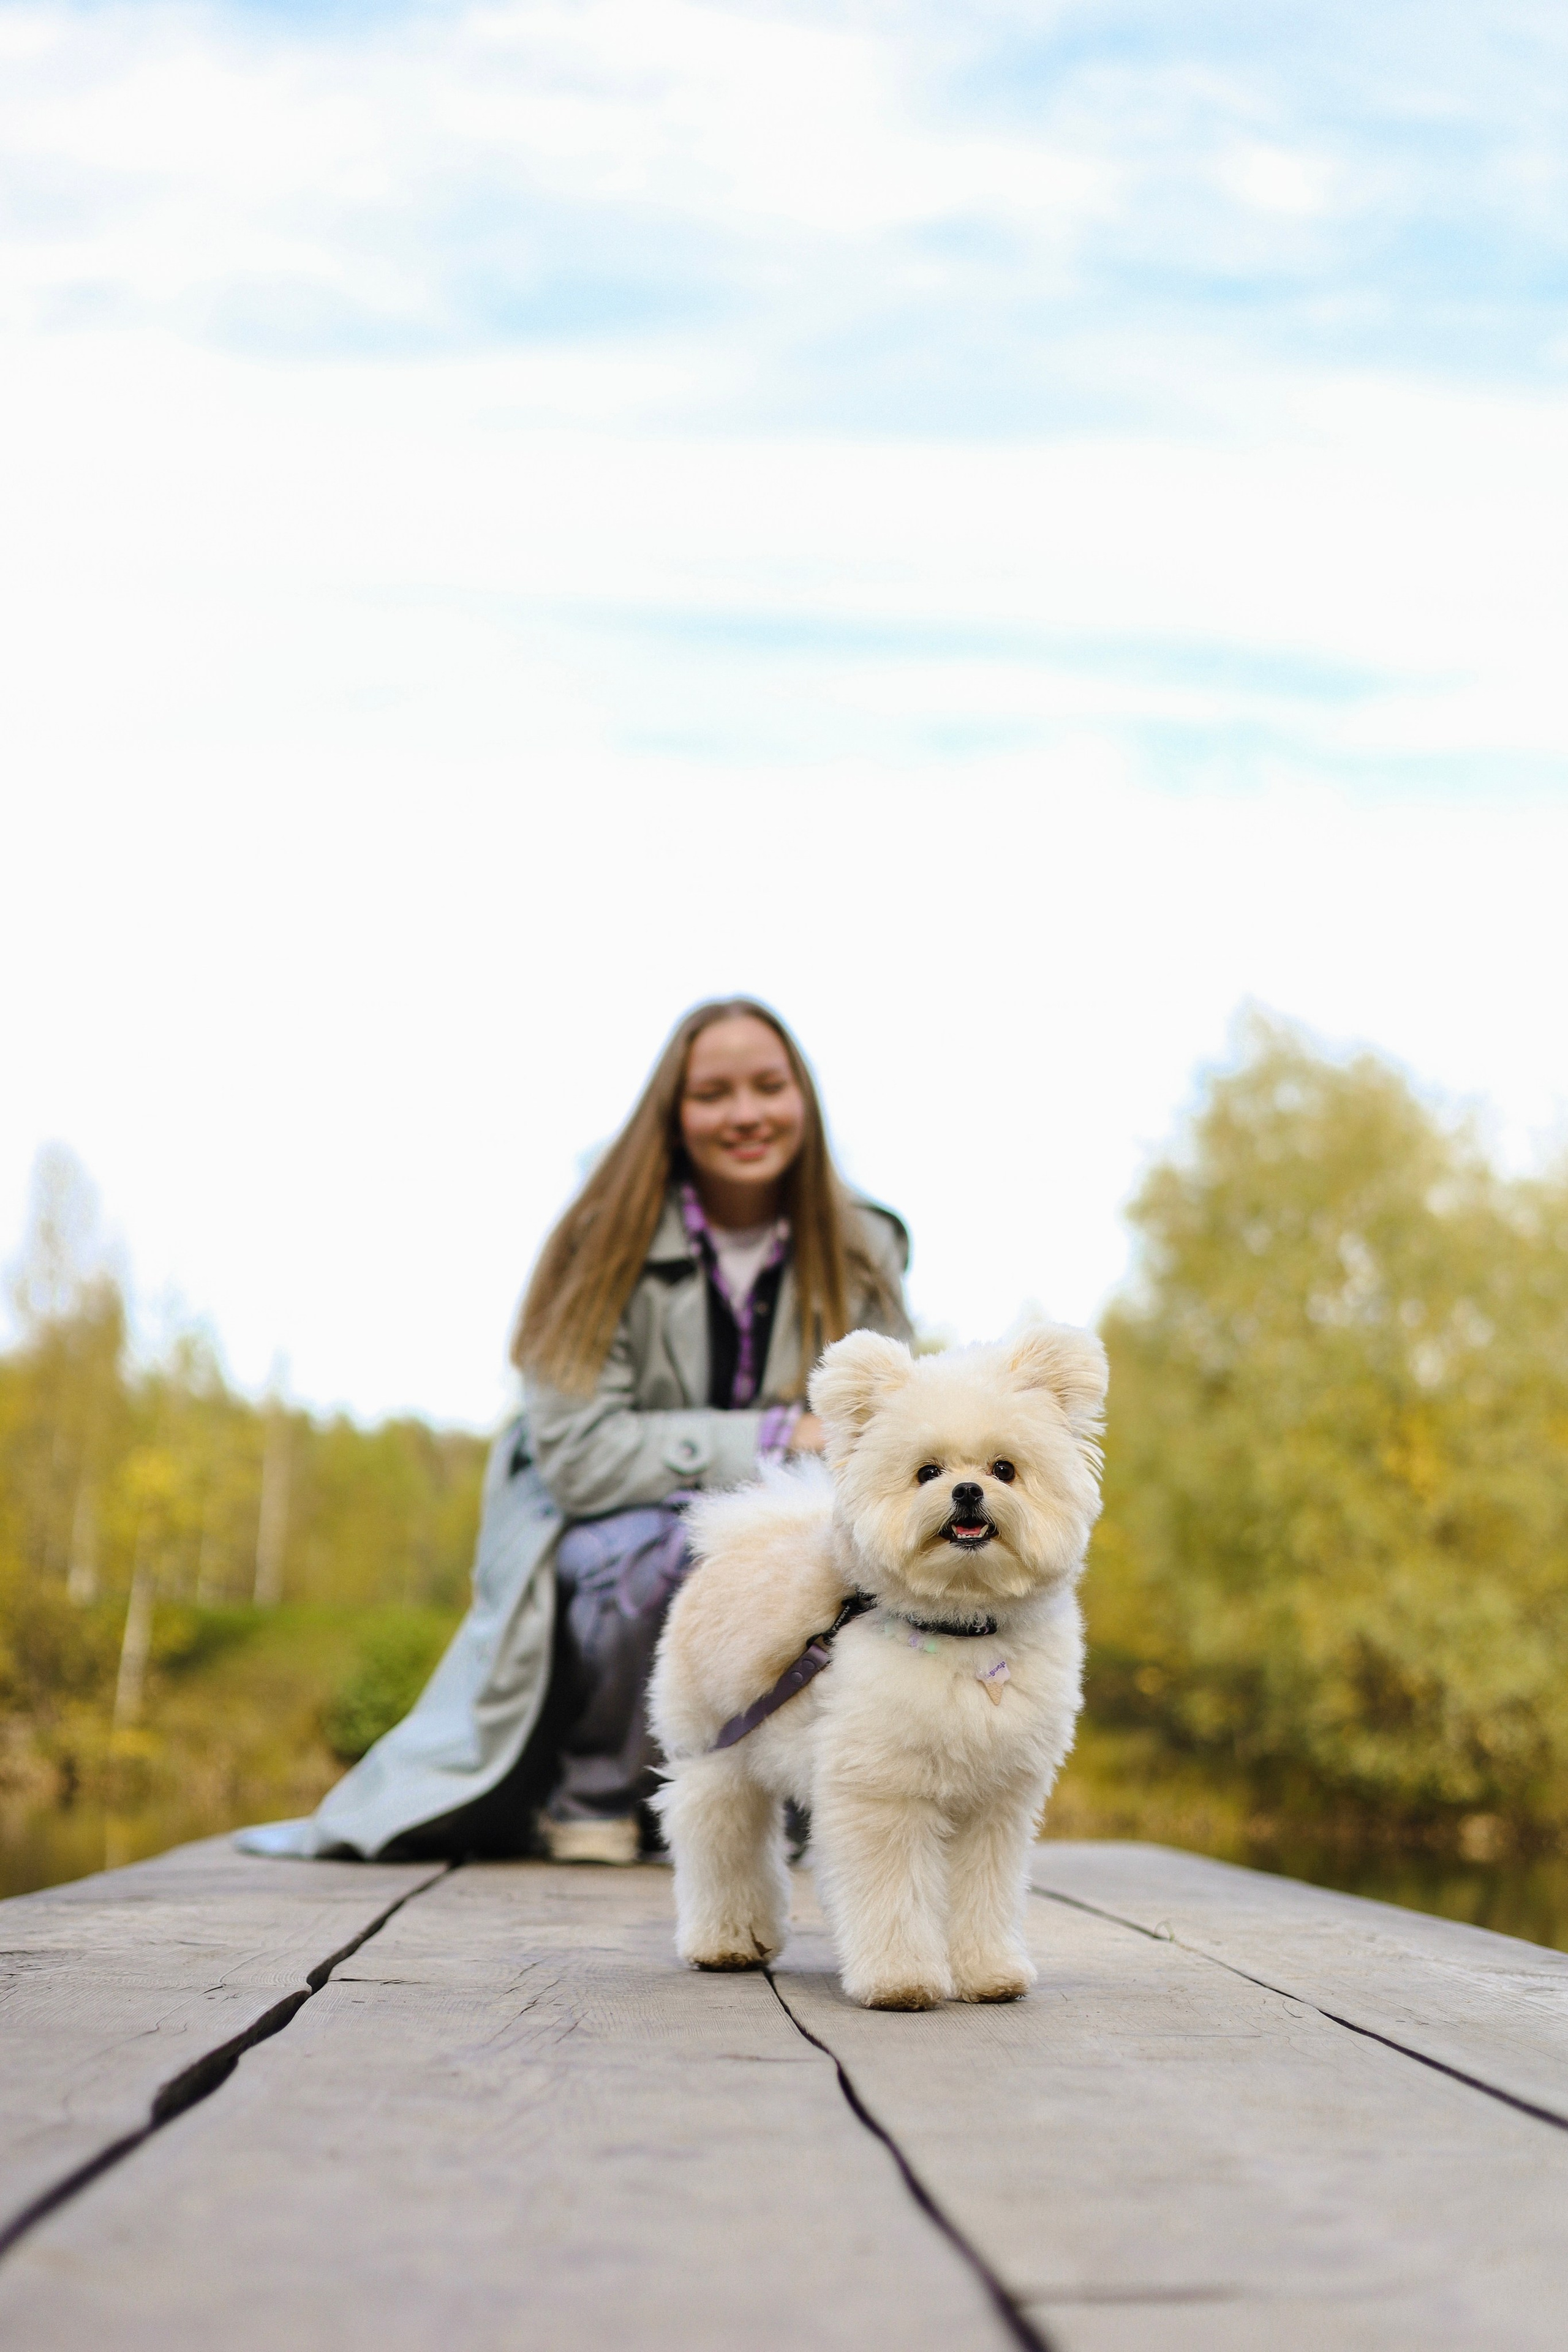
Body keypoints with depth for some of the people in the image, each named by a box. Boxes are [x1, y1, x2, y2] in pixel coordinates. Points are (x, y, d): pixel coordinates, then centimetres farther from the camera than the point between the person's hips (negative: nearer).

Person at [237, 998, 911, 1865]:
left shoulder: (861, 1252, -3)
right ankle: (592, 1789, -7)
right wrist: (770, 1439, -26)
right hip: (602, 1551, -4)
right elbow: (576, 1451, -21)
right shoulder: (610, 1246, -14)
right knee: (657, 1539, -36)